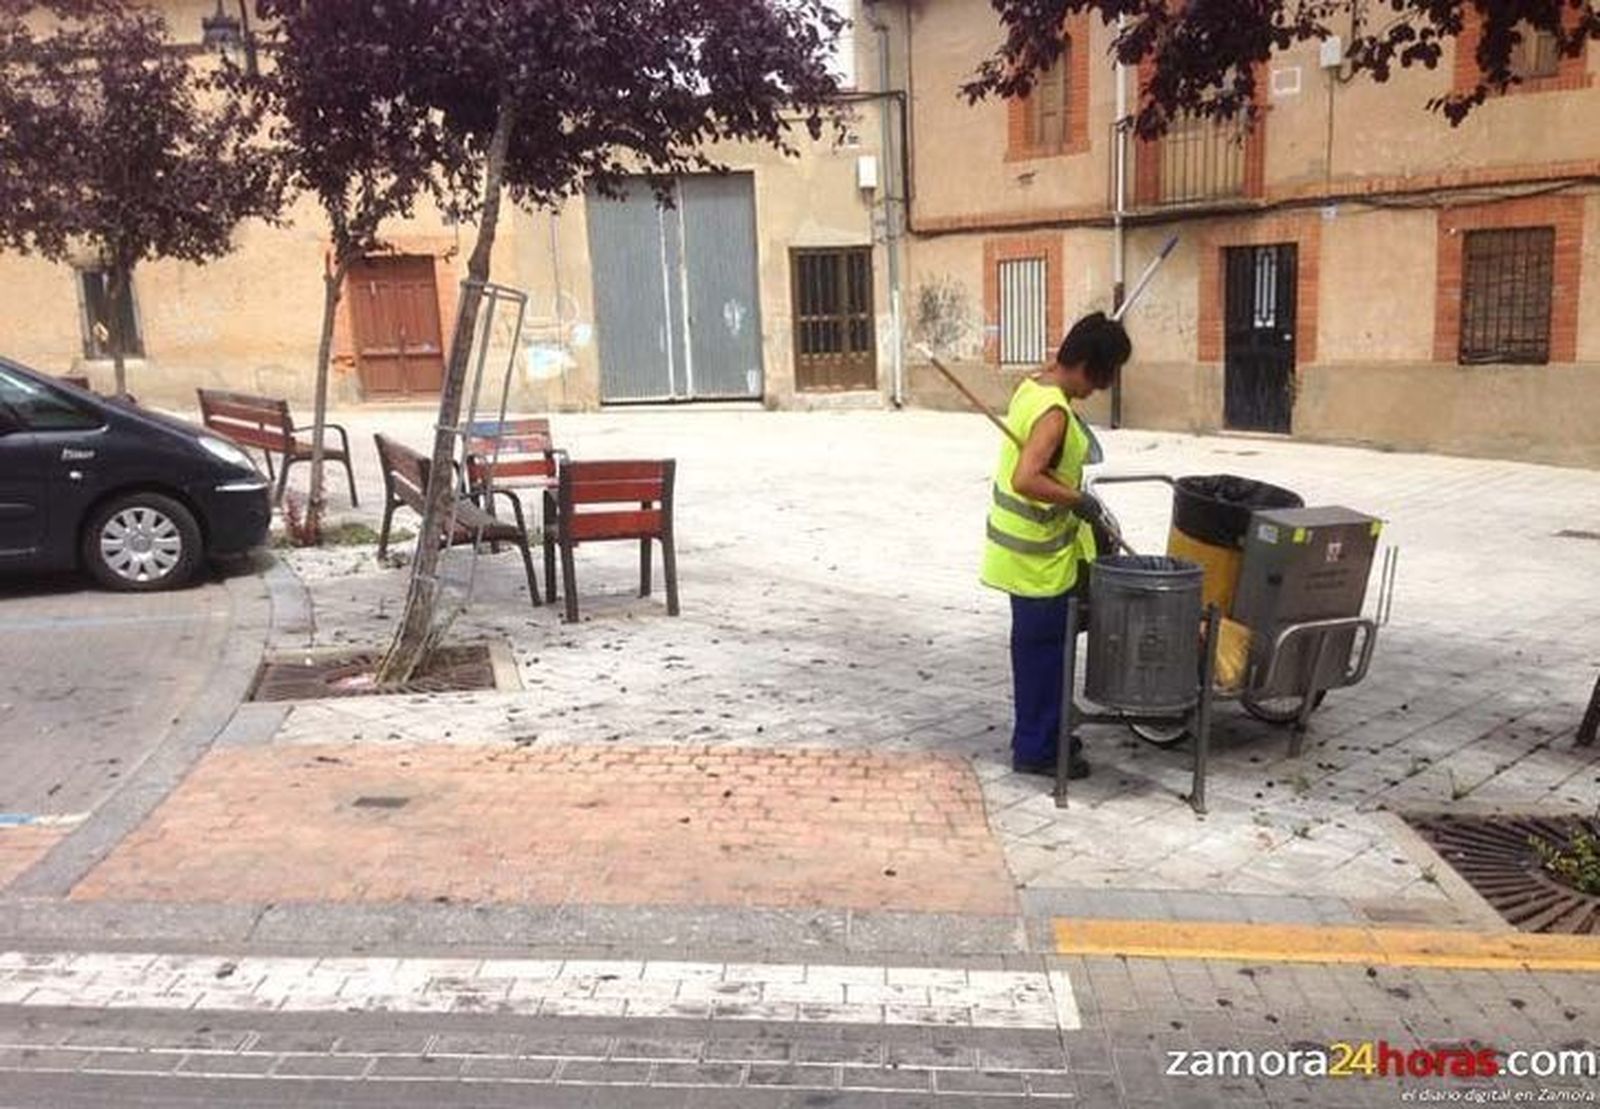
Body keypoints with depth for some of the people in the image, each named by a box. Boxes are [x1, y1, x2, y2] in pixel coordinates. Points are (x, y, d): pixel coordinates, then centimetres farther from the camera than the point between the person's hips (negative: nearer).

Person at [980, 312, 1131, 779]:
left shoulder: (1033, 387, 5)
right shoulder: (1055, 412, -24)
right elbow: (1025, 480, -35)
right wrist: (1078, 500, -23)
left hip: (1024, 544, 10)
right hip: (1038, 555, -10)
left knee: (1037, 644, 20)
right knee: (1042, 647, 4)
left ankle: (1040, 735, 34)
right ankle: (1037, 749, 17)